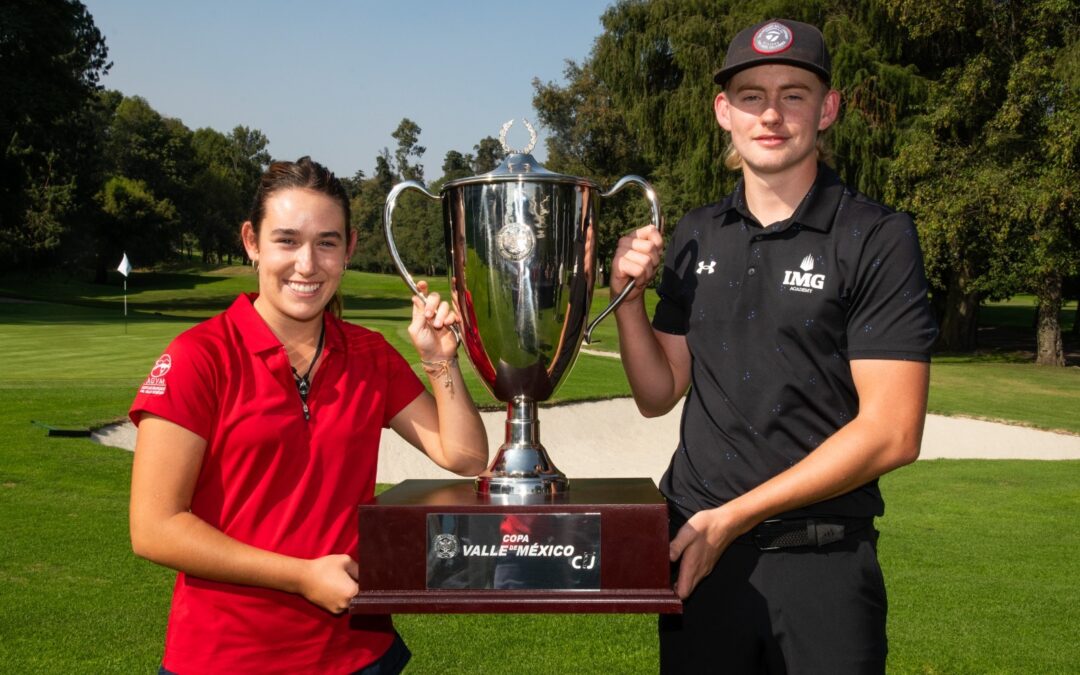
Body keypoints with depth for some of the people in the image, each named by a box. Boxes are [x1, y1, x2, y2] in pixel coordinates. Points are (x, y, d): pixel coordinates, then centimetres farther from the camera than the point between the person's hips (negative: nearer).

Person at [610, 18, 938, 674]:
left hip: (822, 562, -3)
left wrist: (735, 517, -14)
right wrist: (627, 297, -6)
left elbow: (893, 433, -13)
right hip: (696, 549, 4)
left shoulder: (878, 238, -8)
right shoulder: (695, 237, 5)